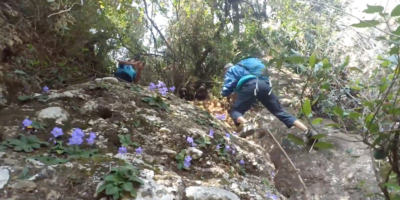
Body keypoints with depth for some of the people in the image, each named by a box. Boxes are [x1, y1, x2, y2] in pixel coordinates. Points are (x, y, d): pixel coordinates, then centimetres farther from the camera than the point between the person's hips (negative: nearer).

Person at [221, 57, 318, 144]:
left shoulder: (231, 70, 26)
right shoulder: (243, 67, 44)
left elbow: (226, 91, 11)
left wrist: (230, 95, 35)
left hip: (250, 86, -5)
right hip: (265, 85, 6)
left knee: (235, 111, 5)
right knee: (279, 111, 9)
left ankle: (246, 124, -29)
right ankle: (308, 132, -2)